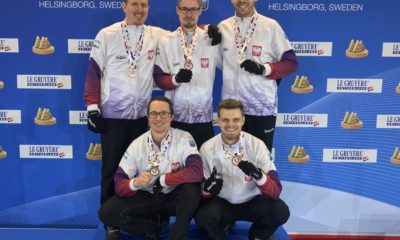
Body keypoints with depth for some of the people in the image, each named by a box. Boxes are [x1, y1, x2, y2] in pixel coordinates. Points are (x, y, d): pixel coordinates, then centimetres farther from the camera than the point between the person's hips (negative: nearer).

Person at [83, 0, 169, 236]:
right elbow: (94, 72, -2)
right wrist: (92, 106, -7)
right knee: (111, 168, 6)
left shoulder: (157, 35, 4)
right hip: (112, 115, -2)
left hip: (142, 115, 3)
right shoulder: (107, 34, -2)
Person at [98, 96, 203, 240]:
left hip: (174, 197, -2)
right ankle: (157, 224, 2)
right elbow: (119, 184, -11)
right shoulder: (136, 145, -9)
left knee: (191, 188, -35)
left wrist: (162, 180, -22)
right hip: (146, 197, 2)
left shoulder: (184, 138, -15)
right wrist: (135, 183, -33)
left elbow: (196, 172, -30)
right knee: (106, 213, -17)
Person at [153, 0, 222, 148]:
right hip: (175, 116, 0)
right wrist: (176, 79, -17)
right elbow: (159, 78, 2)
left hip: (203, 116, 0)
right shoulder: (166, 42, 2)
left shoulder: (212, 40, 3)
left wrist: (221, 43, -7)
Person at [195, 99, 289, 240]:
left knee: (280, 211, -26)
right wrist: (206, 188, -34)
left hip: (252, 202, 1)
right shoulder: (207, 148, -13)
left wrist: (259, 176, -41)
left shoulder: (257, 145, -14)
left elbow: (276, 191, -20)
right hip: (221, 203, 0)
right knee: (203, 216, -31)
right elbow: (199, 190, -9)